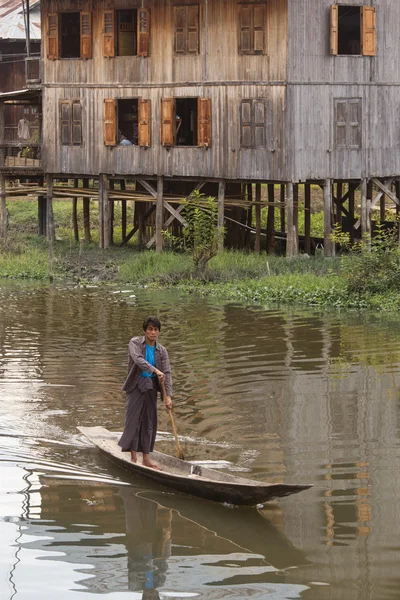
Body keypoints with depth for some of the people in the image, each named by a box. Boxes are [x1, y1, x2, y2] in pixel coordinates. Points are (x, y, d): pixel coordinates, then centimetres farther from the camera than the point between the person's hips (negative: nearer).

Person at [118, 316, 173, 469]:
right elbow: (138, 359, -23)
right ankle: (133, 458, -5)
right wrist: (155, 370, -36)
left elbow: (167, 373, -1)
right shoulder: (135, 343, -5)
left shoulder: (162, 351, 6)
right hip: (136, 386, -4)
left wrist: (168, 396, -13)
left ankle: (146, 458, 14)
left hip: (151, 388, 4)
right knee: (133, 420, -8)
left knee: (149, 422, 7)